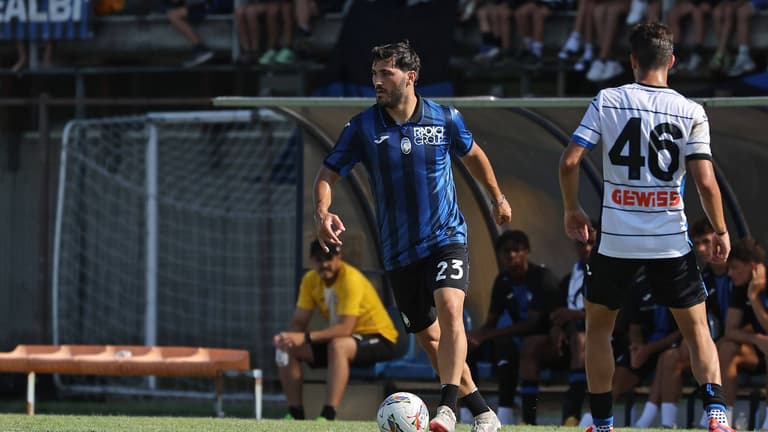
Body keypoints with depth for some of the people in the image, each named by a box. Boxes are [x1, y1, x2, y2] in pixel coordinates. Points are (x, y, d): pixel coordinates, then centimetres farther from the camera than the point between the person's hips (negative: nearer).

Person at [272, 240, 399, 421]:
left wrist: (306, 337, -41)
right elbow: (299, 322, -2)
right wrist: (286, 337, -26)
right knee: (289, 349, -8)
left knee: (338, 345, -39)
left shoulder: (351, 279, -24)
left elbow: (346, 328, -32)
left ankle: (329, 416, -43)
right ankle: (295, 414, -7)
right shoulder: (310, 280, -2)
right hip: (344, 338, 8)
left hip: (379, 340, -8)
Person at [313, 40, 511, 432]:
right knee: (429, 338, 7)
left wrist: (497, 197, 26)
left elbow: (472, 155, 16)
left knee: (449, 310, -27)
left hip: (446, 238, -2)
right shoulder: (362, 127, -4)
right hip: (399, 250, 2)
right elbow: (328, 173, -3)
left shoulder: (445, 119, -4)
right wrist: (322, 212, -23)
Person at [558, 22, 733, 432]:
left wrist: (571, 208, 9)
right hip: (671, 241, 0)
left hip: (616, 240, 0)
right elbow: (705, 182, -9)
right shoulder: (692, 112, -4)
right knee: (697, 330, 10)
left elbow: (569, 160, -7)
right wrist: (720, 231, 5)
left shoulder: (607, 101, -3)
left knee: (598, 326, 19)